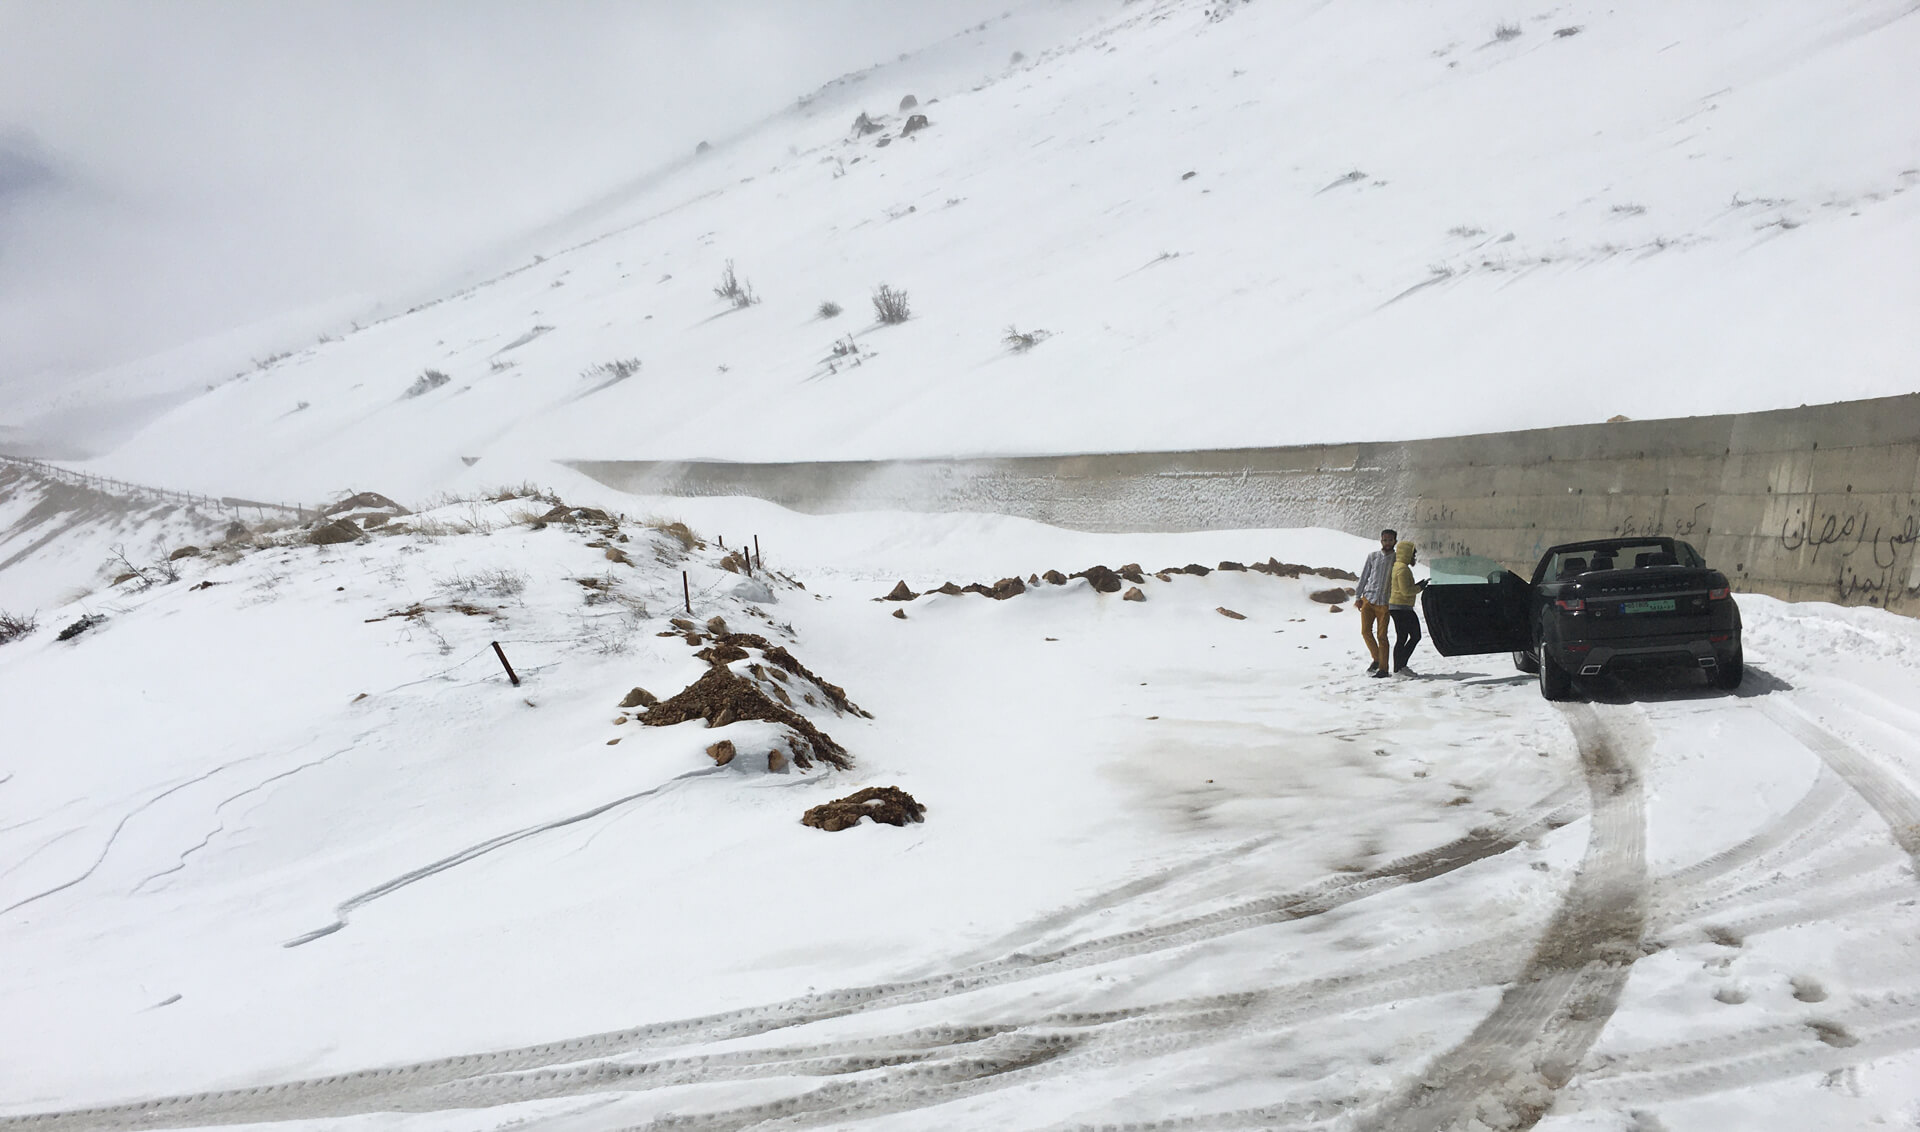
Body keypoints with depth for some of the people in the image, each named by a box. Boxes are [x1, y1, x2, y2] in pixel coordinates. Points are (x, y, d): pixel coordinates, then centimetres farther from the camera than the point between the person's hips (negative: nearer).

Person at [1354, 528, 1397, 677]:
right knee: (1365, 631, -6)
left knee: (1382, 636, -2)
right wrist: (1358, 597, 4)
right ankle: (1376, 658, 14)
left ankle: (1383, 667, 5)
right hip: (1368, 599, 2)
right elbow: (1363, 577, 10)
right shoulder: (1372, 557, 8)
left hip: (1384, 602, -2)